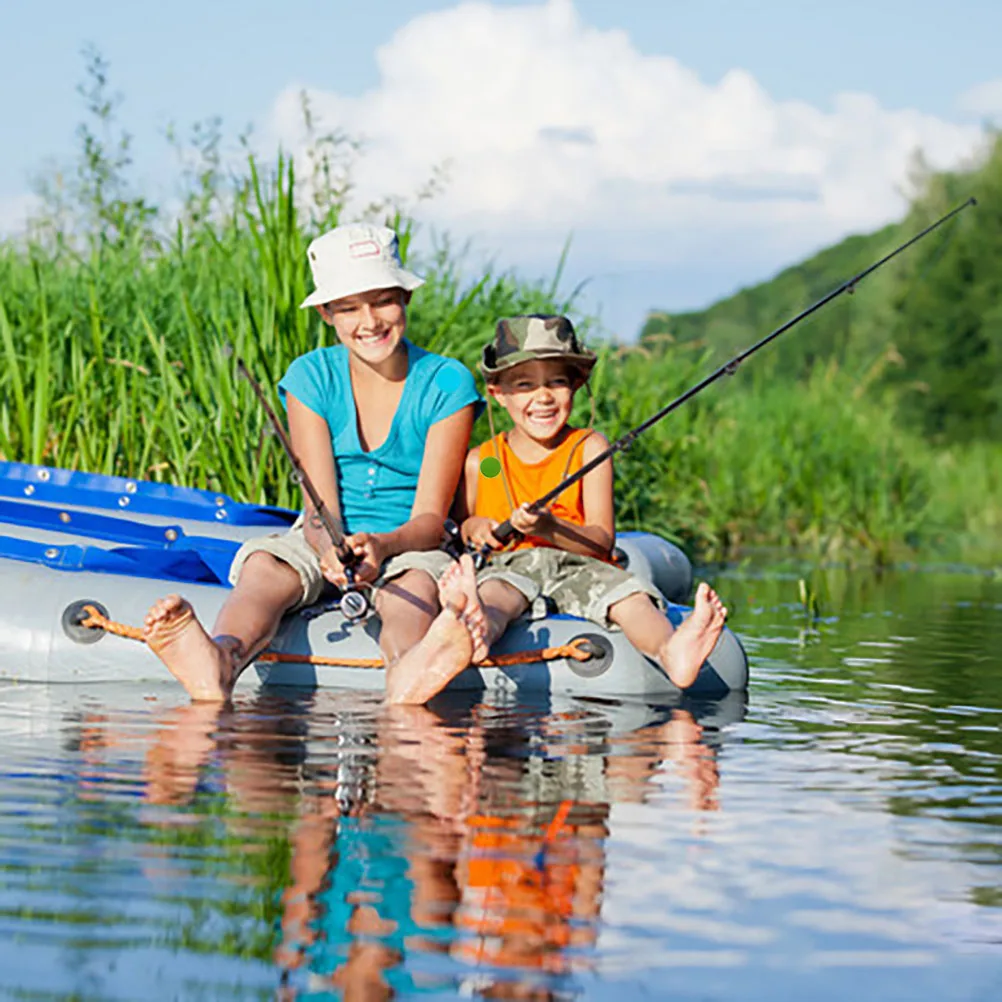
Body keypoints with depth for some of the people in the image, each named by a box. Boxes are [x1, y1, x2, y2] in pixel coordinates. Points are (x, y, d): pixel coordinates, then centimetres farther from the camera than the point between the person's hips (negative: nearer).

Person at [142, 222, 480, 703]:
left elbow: (430, 518, -11)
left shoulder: (446, 383, -5)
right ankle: (218, 667, -68)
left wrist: (384, 545, -35)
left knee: (413, 587, -38)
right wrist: (329, 547, -35)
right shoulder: (312, 376, 0)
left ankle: (407, 682, -75)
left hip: (406, 545, -2)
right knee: (262, 568, -32)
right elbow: (321, 505, -10)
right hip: (324, 544, 2)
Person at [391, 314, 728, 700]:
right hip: (507, 566, 0)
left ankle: (671, 651, -67)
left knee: (627, 593, -33)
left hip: (576, 566, 1)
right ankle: (469, 637, -76)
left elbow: (602, 540, -1)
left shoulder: (589, 448, 9)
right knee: (493, 593, -37)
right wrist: (470, 528, -3)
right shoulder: (479, 462, 14)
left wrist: (550, 529, -22)